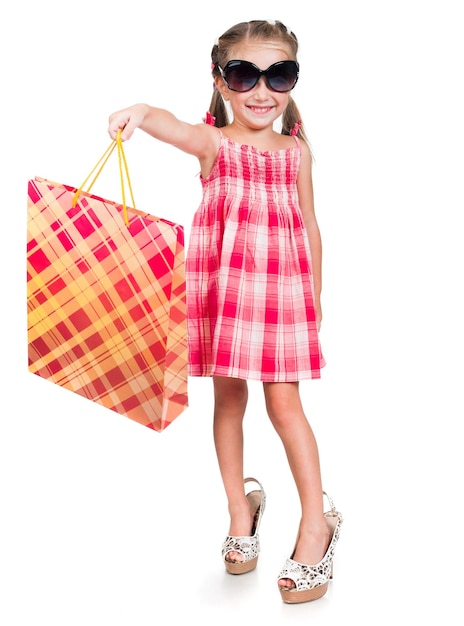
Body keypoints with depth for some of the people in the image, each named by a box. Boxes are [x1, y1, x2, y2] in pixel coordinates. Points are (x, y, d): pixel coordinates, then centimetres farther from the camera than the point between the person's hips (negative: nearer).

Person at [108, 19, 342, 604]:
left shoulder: (296, 150, 5)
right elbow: (178, 128, -27)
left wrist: (315, 295, 11)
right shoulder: (215, 143, -3)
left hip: (281, 289, 0)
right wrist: (143, 112, -50)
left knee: (284, 403, -2)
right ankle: (240, 507, 30)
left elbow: (309, 226, 10)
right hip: (222, 287, 0)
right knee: (228, 399, 10)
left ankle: (317, 521, 13)